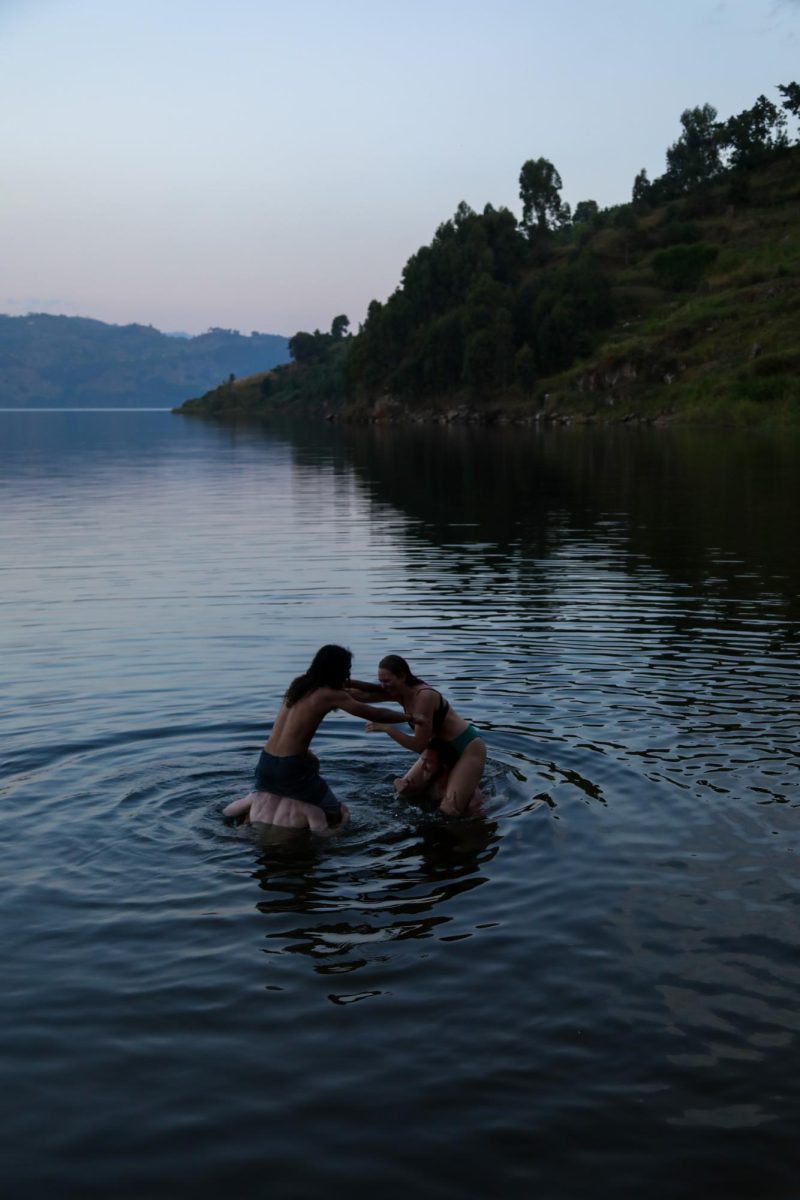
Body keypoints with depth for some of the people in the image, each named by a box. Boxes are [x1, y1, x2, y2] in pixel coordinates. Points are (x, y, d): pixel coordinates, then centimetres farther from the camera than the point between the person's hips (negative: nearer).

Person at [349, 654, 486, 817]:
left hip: (468, 747, -9)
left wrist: (387, 728, -29)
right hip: (442, 747, 9)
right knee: (402, 789, 10)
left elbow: (419, 745, -29)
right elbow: (363, 694, -10)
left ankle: (472, 792, 11)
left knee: (449, 810, -19)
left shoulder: (424, 696, -30)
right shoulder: (398, 691, -6)